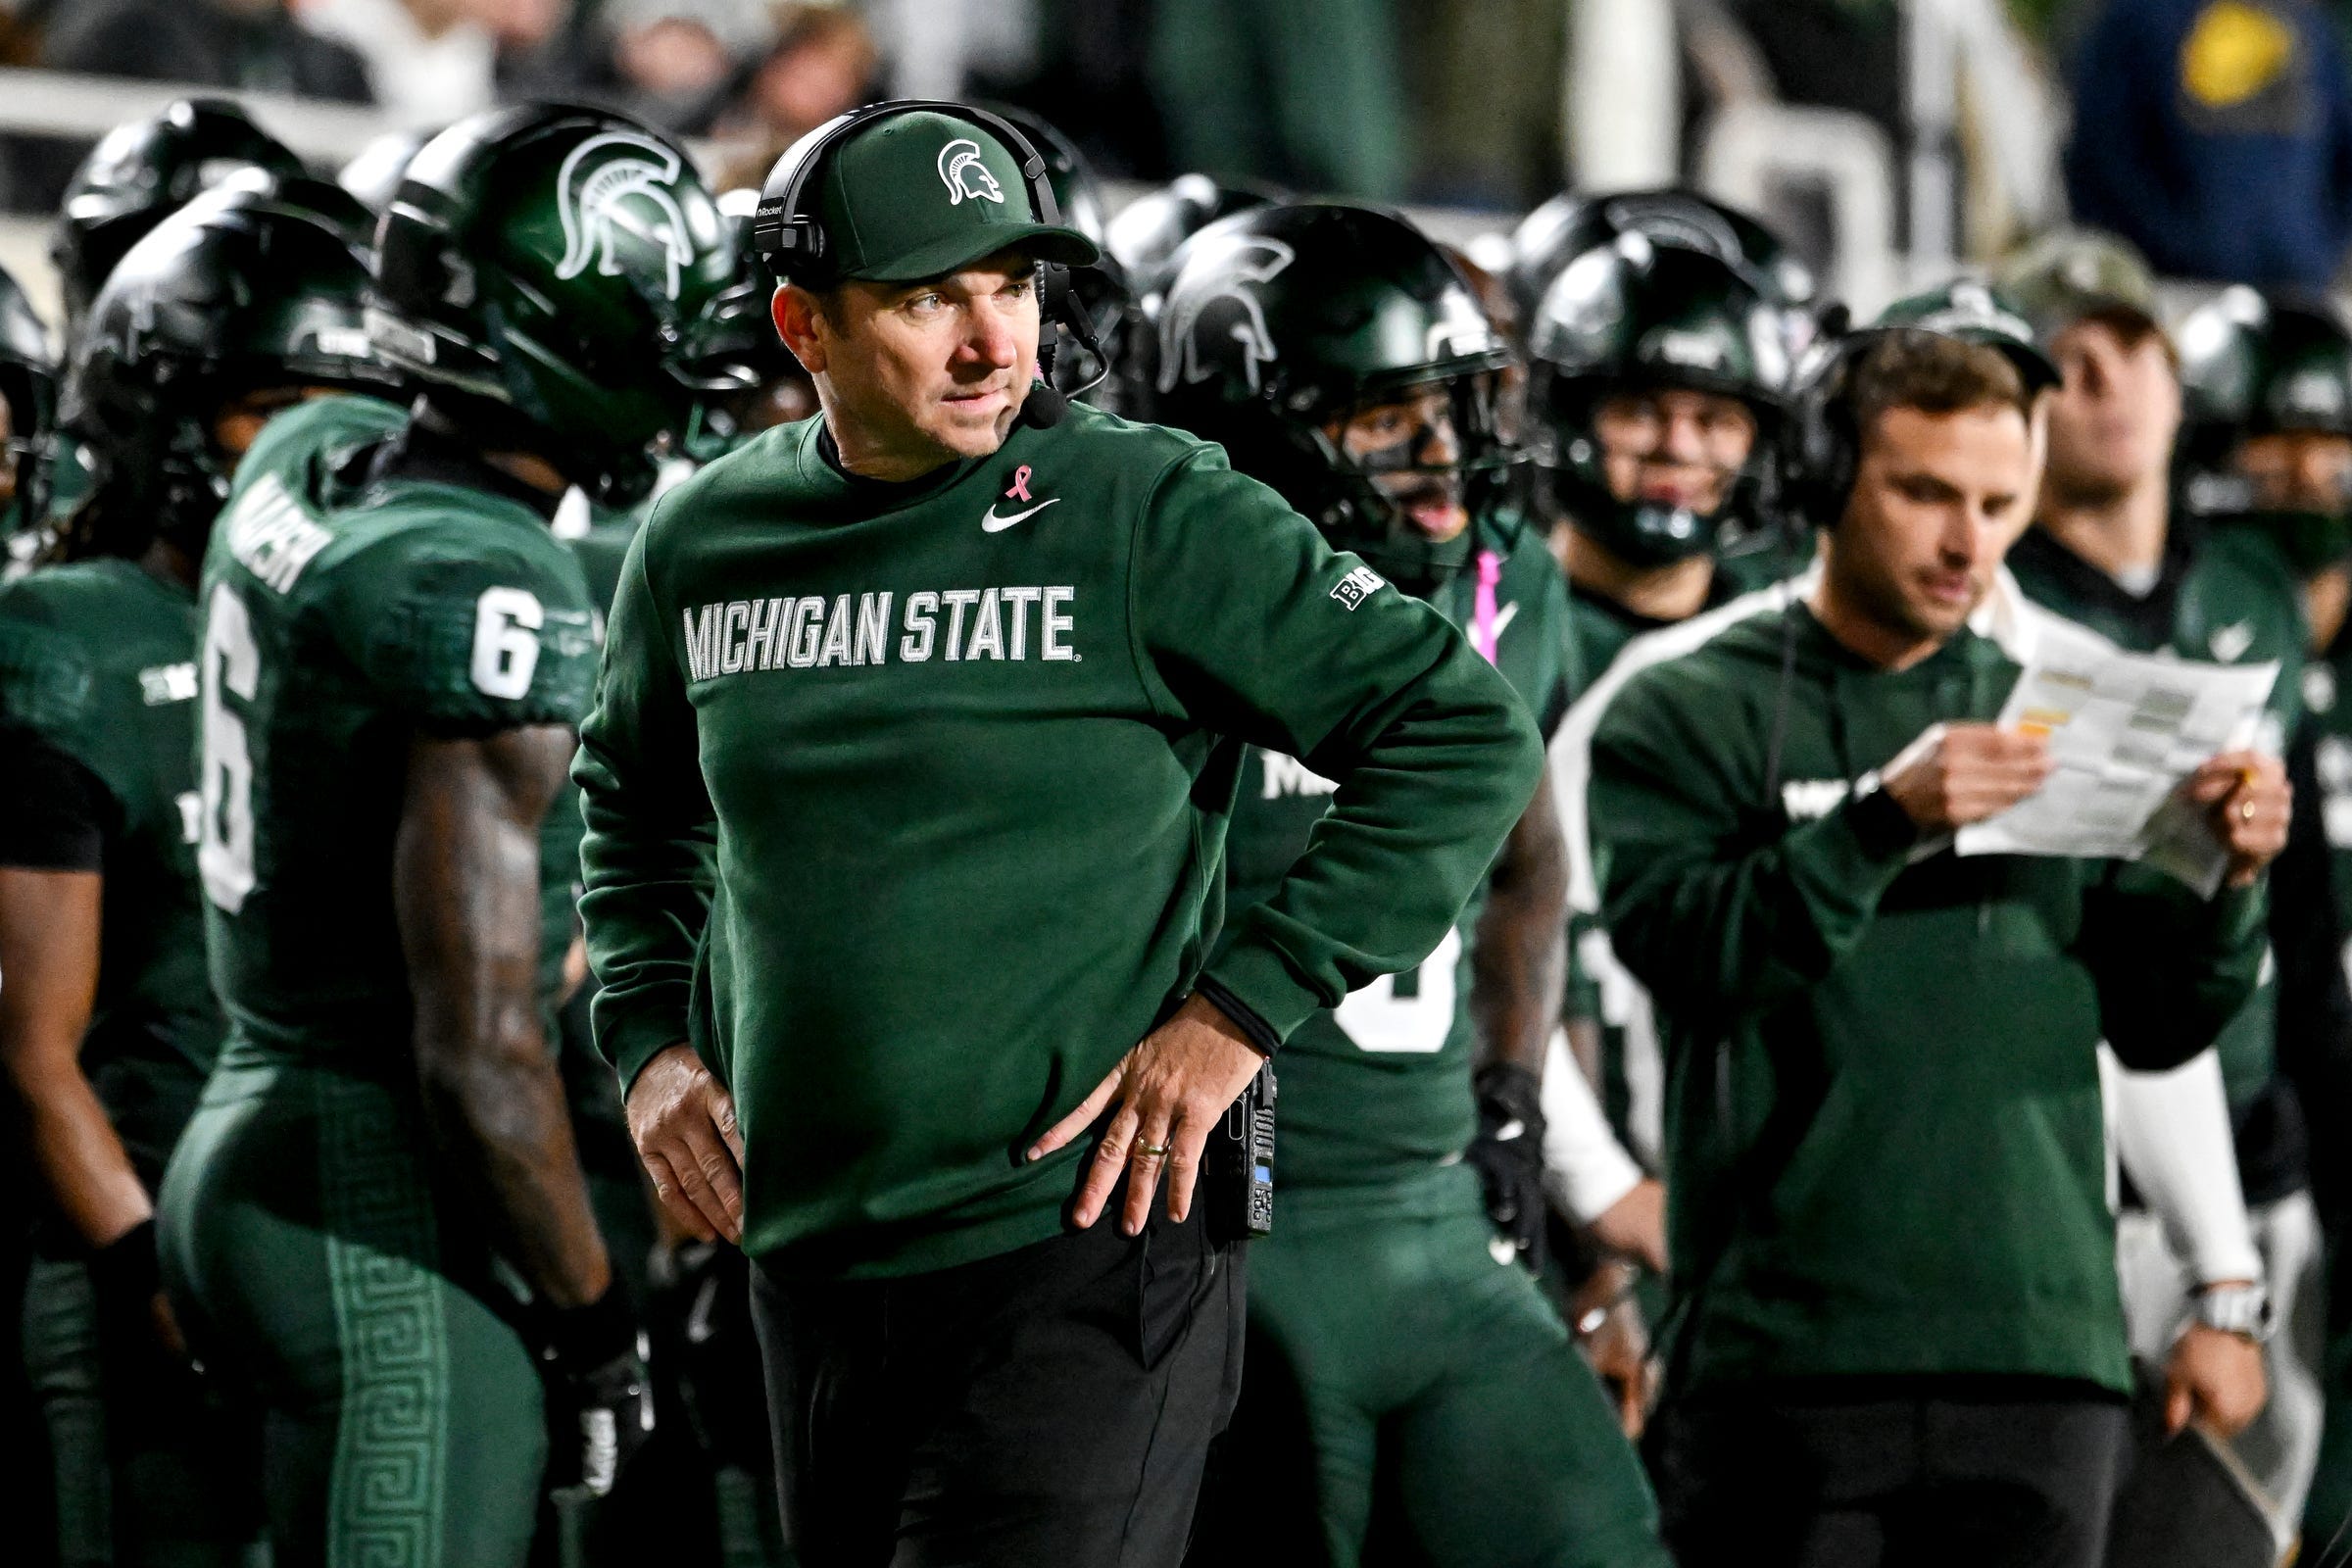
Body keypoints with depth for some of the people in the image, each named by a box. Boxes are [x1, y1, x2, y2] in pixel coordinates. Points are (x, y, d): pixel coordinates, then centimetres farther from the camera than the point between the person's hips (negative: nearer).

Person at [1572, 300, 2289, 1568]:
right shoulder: (1686, 710, 5)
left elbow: (2153, 1026, 14)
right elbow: (1686, 949, -12)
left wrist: (2225, 881, -4)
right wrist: (1883, 823, -24)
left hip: (2037, 1364, 3)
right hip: (1786, 1356, -3)